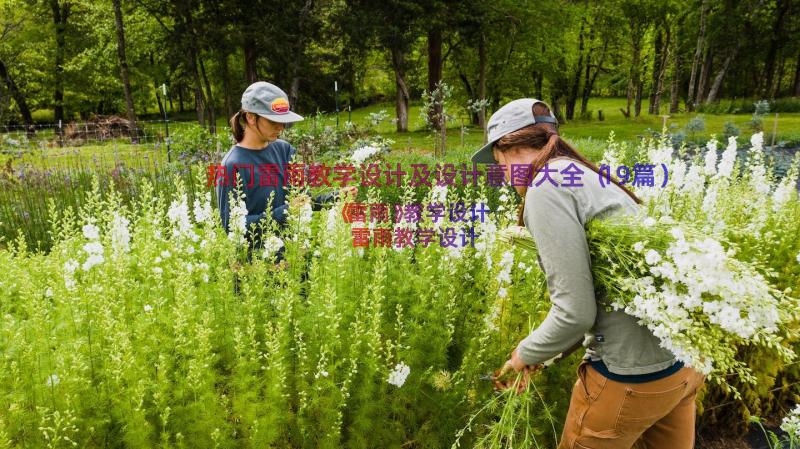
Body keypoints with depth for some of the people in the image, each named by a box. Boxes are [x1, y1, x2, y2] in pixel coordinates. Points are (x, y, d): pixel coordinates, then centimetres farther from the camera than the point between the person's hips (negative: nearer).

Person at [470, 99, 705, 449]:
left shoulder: (546, 186, -14)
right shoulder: (585, 176, 14)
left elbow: (575, 312, -18)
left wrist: (527, 354, 0)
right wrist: (544, 354, 17)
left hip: (635, 372, -8)